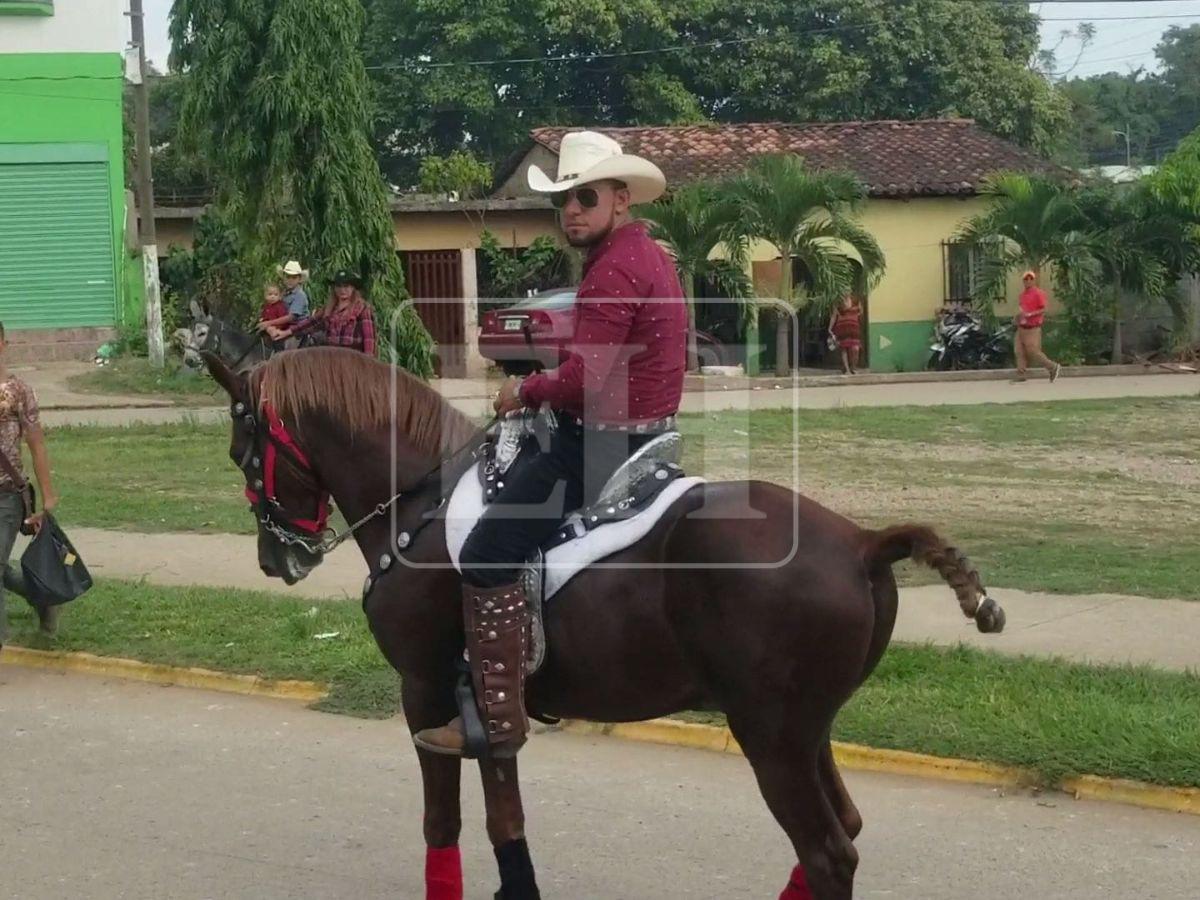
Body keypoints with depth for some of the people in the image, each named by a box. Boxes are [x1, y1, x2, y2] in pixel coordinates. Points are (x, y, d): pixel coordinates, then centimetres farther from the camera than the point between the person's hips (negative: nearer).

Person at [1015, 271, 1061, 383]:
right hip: (1022, 327, 8)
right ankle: (1020, 375, 2)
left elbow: (1043, 310, -13)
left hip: (1032, 328, -8)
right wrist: (1018, 316, 9)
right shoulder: (1023, 294, 14)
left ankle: (1053, 367, 9)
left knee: (1033, 352, -6)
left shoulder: (1038, 293, -10)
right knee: (1020, 351, 1)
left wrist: (1029, 314, -23)